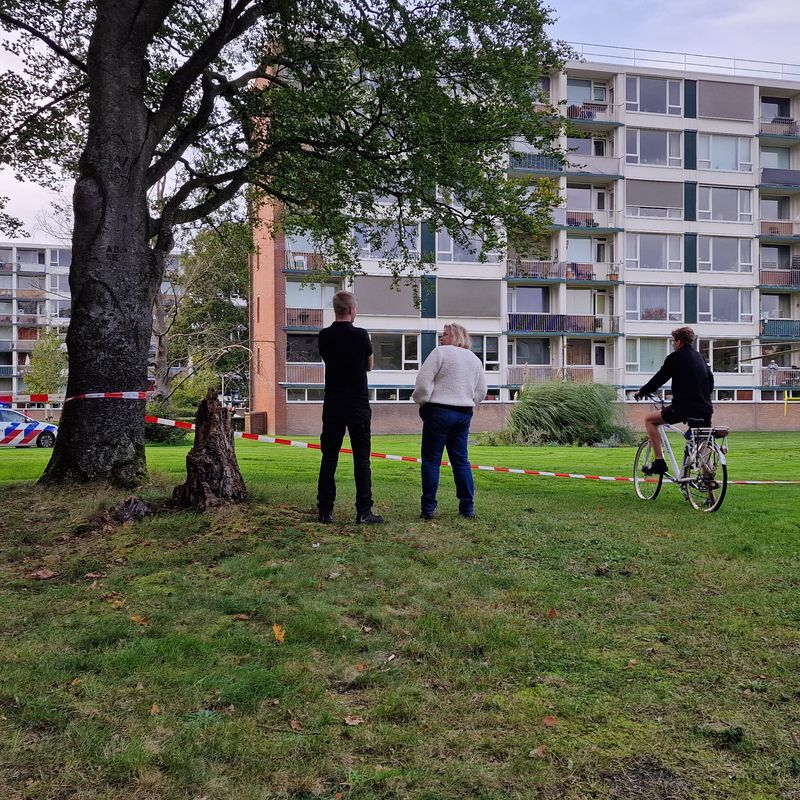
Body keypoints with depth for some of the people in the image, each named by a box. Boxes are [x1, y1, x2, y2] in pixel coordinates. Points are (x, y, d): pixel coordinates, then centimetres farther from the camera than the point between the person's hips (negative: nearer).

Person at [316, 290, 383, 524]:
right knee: (361, 458, 1)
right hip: (358, 405, -3)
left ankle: (325, 511, 8)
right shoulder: (360, 335, -8)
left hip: (333, 404, 3)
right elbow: (370, 365, 7)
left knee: (329, 458, 7)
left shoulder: (324, 336, 1)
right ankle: (364, 512, 0)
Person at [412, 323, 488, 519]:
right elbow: (481, 391, 17)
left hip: (439, 411, -6)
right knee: (461, 460, 11)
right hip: (464, 413, 6)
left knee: (431, 460, 0)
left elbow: (423, 380, -10)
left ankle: (428, 508, 1)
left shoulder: (441, 352, -6)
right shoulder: (475, 359, 15)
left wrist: (421, 401, 3)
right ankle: (468, 507, 10)